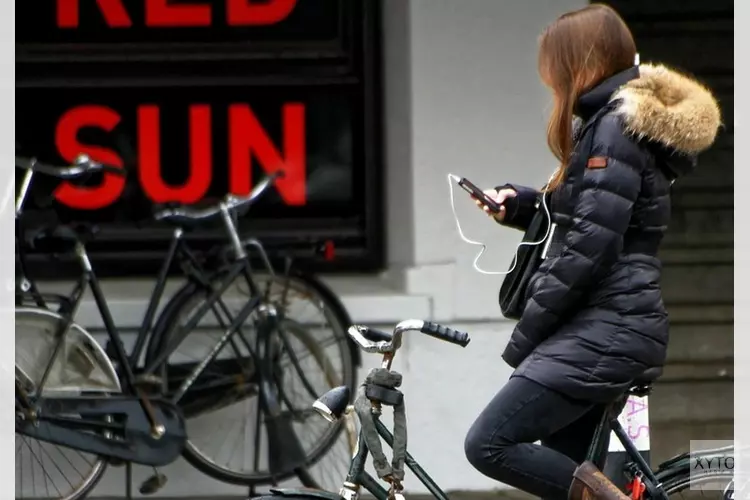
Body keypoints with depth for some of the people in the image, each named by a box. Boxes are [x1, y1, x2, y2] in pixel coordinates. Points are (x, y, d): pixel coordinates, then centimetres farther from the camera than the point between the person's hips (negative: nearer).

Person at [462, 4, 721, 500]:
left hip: (605, 333, -11)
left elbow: (588, 247, -20)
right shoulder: (615, 123, 17)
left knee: (490, 444, -15)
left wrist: (524, 337, -13)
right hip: (609, 330, 11)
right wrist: (519, 203, 8)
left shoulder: (617, 129, -14)